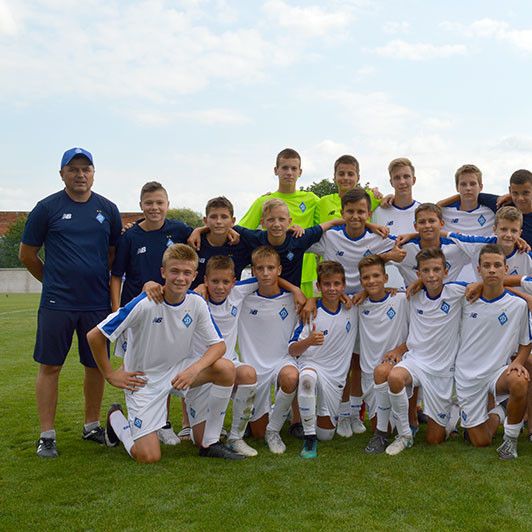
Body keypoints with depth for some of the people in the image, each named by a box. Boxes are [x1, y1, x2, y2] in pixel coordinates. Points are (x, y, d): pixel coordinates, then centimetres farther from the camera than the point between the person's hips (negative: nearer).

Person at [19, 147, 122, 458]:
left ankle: (92, 426, 26)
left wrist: (101, 280, 10)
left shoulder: (108, 209, 7)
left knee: (96, 365, 10)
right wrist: (54, 281, 11)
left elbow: (115, 252, 16)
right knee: (50, 366, 1)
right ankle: (47, 435, 11)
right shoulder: (47, 208, -1)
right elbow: (27, 254, 6)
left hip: (98, 302, 3)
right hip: (57, 303, -3)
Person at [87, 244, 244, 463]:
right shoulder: (144, 304, -24)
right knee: (148, 457, -11)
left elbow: (218, 344, -8)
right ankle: (116, 417, 21)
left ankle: (208, 443, -6)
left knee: (226, 368, -22)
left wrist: (195, 368, -27)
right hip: (144, 379, -4)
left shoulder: (197, 303, -10)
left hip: (179, 370, 5)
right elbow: (95, 336, -19)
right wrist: (110, 375, -11)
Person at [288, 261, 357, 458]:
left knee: (326, 435, 5)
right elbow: (292, 350, -12)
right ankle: (309, 439, -27)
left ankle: (324, 415, 42)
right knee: (307, 377, -41)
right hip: (311, 365, -3)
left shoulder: (353, 309, -1)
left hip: (336, 375, 3)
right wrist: (308, 341, -33)